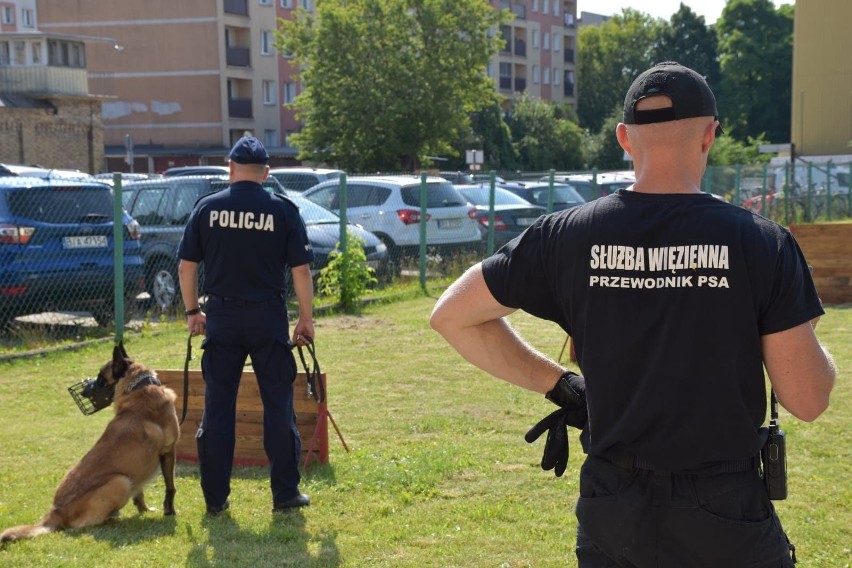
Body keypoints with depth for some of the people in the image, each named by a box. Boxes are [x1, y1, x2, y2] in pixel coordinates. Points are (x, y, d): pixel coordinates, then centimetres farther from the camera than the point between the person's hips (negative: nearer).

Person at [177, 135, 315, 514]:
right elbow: (301, 270, -4)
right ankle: (285, 493, 11)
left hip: (221, 316, 1)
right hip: (269, 316, -1)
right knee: (278, 404, 7)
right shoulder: (283, 210, -2)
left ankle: (215, 496, 12)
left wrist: (192, 311, 15)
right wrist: (306, 319, 4)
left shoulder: (207, 208, 2)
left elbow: (186, 266, 3)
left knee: (217, 407, 8)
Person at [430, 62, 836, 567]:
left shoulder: (568, 236, -4)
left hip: (611, 514, 2)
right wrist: (803, 329, 11)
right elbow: (807, 402, -9)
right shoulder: (762, 242, -11)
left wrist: (557, 383, 6)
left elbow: (452, 315, 3)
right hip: (728, 517, -2)